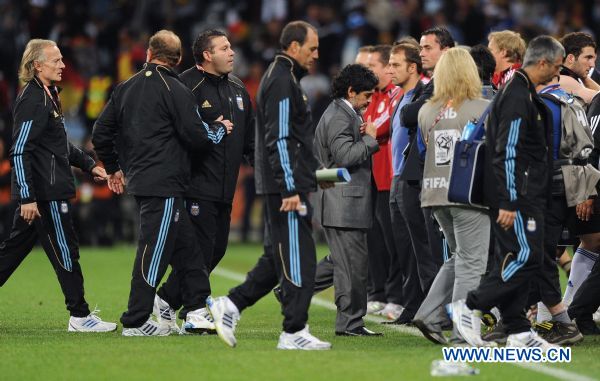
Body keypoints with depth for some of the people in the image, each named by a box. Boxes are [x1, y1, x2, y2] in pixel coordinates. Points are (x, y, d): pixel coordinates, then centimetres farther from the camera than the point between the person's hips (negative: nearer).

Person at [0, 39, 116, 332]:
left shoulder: (47, 96, 16)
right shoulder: (32, 101, -16)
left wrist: (88, 165, 23)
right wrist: (27, 197, -22)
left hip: (48, 191, 10)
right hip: (44, 193, -10)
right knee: (65, 252, -2)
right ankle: (79, 316, 4)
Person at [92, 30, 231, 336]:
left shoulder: (125, 89, 12)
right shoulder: (175, 90, -9)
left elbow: (101, 133, 17)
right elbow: (197, 137, -11)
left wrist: (114, 168, 30)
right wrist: (220, 130, 10)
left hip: (139, 181, 8)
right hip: (165, 185, -8)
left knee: (188, 249, 14)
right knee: (154, 252, -5)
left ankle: (198, 309, 16)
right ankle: (135, 322, -4)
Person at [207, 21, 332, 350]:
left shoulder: (281, 78, 20)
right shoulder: (282, 81, -13)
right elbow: (279, 140, -20)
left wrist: (315, 174, 23)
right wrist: (290, 190, -23)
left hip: (281, 187, 10)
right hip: (286, 187, -10)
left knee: (278, 258, 14)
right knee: (298, 259, -6)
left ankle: (229, 306, 13)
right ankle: (293, 332, -3)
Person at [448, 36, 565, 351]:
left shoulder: (521, 93, 18)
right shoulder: (518, 96, -15)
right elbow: (508, 152, -21)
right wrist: (508, 203, -23)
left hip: (526, 196, 11)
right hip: (517, 196, -11)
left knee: (513, 260, 9)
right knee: (526, 256, -12)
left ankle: (518, 332, 10)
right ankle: (469, 307, -7)